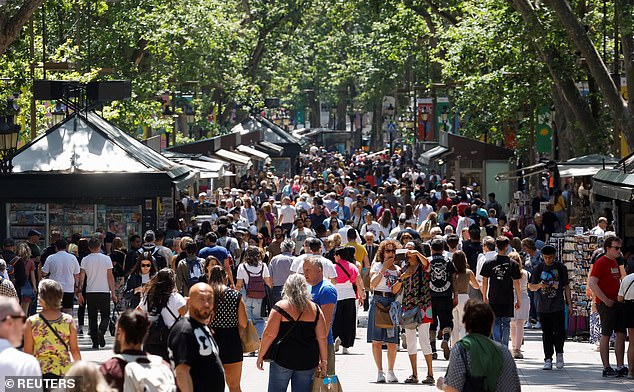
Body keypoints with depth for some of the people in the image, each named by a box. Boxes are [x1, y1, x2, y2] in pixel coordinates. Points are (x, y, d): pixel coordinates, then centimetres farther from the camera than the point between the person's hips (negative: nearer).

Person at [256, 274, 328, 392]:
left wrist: (260, 356, -1)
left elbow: (269, 335, -10)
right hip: (308, 360, 3)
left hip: (283, 358, -3)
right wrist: (324, 360, 10)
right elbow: (322, 337, 2)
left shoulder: (280, 307, -6)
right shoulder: (315, 309, 3)